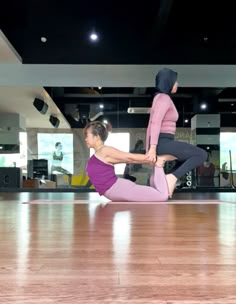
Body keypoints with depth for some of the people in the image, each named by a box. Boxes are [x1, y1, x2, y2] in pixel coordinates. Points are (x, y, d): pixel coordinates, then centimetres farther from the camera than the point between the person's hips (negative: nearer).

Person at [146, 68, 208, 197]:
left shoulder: (160, 98, 22)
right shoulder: (164, 98, -7)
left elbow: (152, 124, 20)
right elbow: (155, 122, -21)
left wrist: (148, 148, 19)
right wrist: (153, 148, -28)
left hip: (163, 143, 10)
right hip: (163, 142, -10)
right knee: (202, 154, -10)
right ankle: (173, 177, -16)